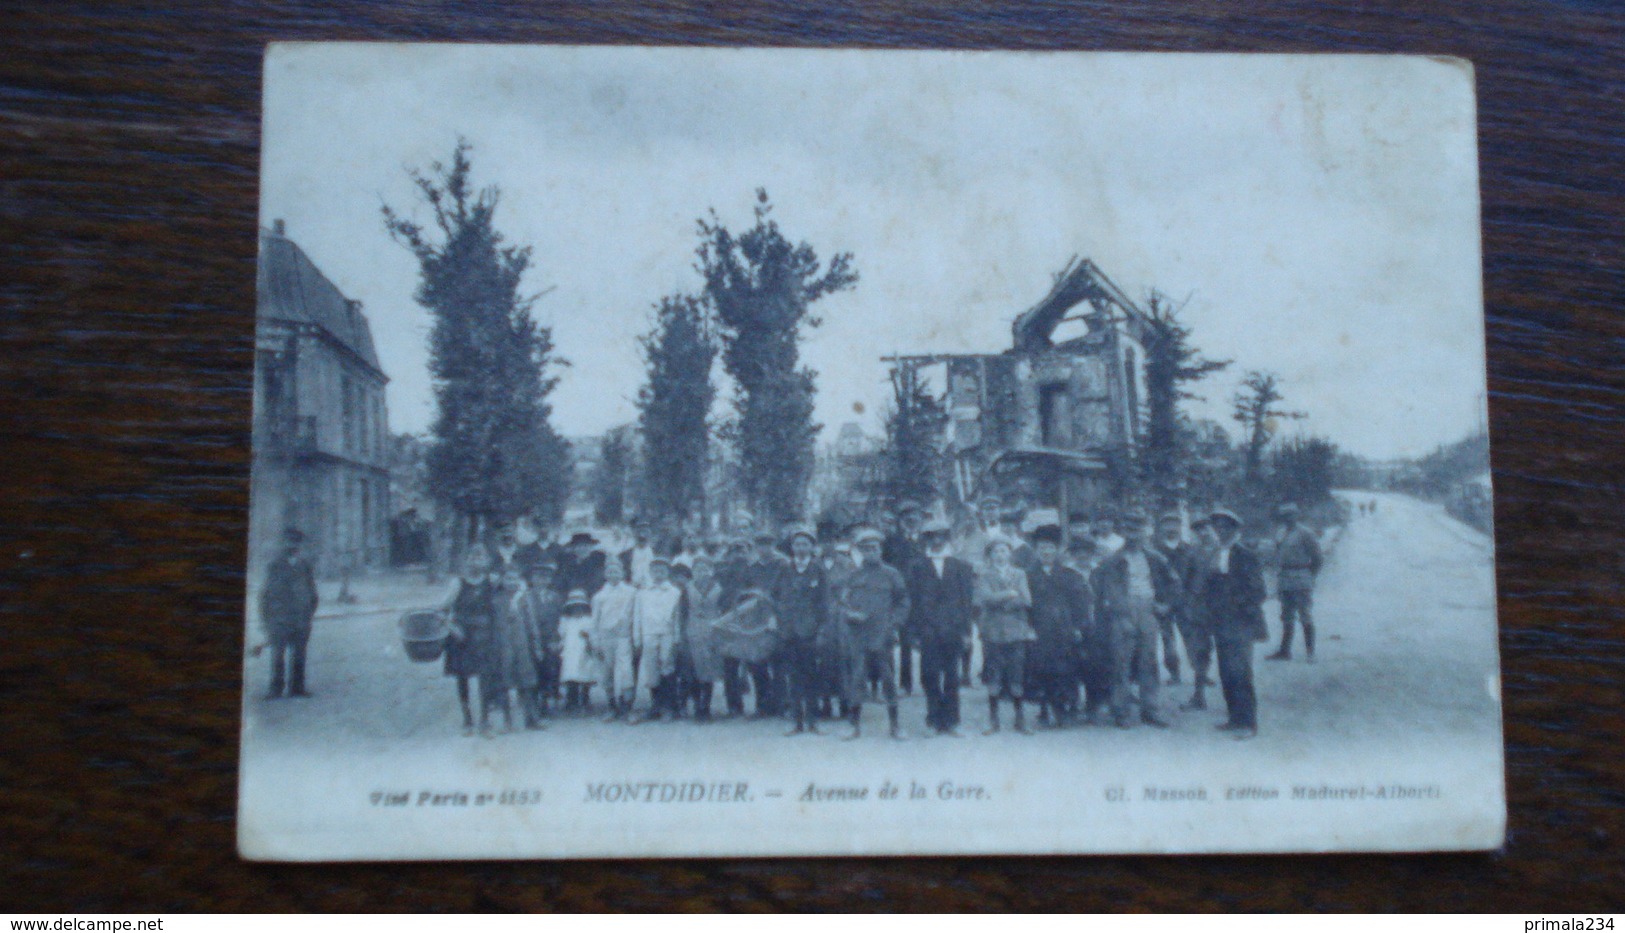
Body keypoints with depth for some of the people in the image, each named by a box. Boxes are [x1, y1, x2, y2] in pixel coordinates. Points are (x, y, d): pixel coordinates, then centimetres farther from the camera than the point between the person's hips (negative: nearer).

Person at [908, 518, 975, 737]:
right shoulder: (919, 567, 8)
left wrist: (965, 629, 0)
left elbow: (967, 600, 8)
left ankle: (950, 722, 9)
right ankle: (936, 720, 5)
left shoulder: (960, 567, 10)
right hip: (928, 632, -1)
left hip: (952, 629, 1)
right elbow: (914, 601, 6)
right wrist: (915, 632, -1)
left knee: (951, 677, 3)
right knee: (929, 676, -5)